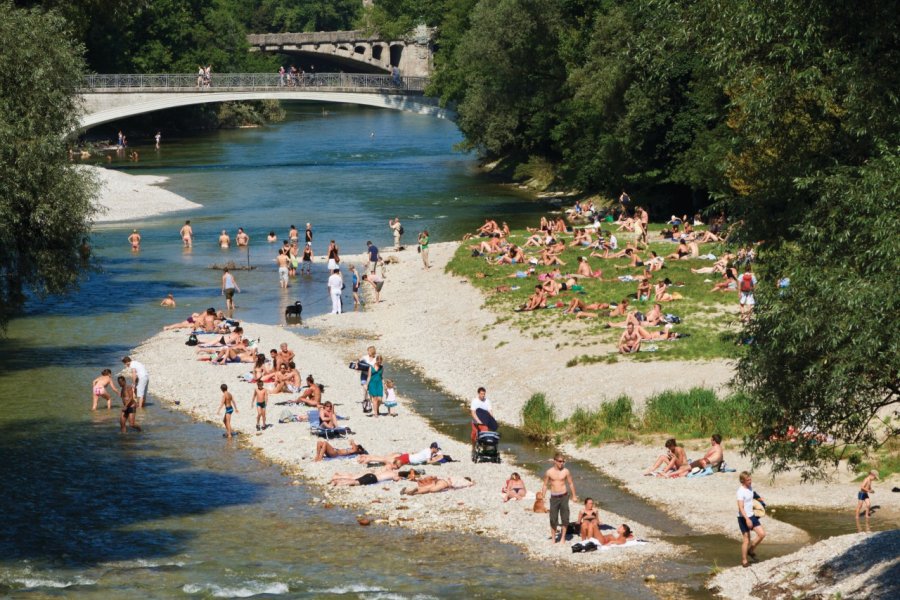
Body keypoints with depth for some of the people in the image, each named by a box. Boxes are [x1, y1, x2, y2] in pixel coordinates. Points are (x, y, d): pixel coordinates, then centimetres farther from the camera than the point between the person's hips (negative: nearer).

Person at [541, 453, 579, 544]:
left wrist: (574, 496, 8)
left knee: (565, 518, 3)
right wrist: (543, 497, 0)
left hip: (564, 496, 0)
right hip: (554, 497, 0)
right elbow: (545, 485, 5)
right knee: (553, 519, 0)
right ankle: (553, 538, 13)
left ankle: (563, 537, 16)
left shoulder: (565, 471, -2)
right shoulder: (549, 472, -3)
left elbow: (571, 483, 7)